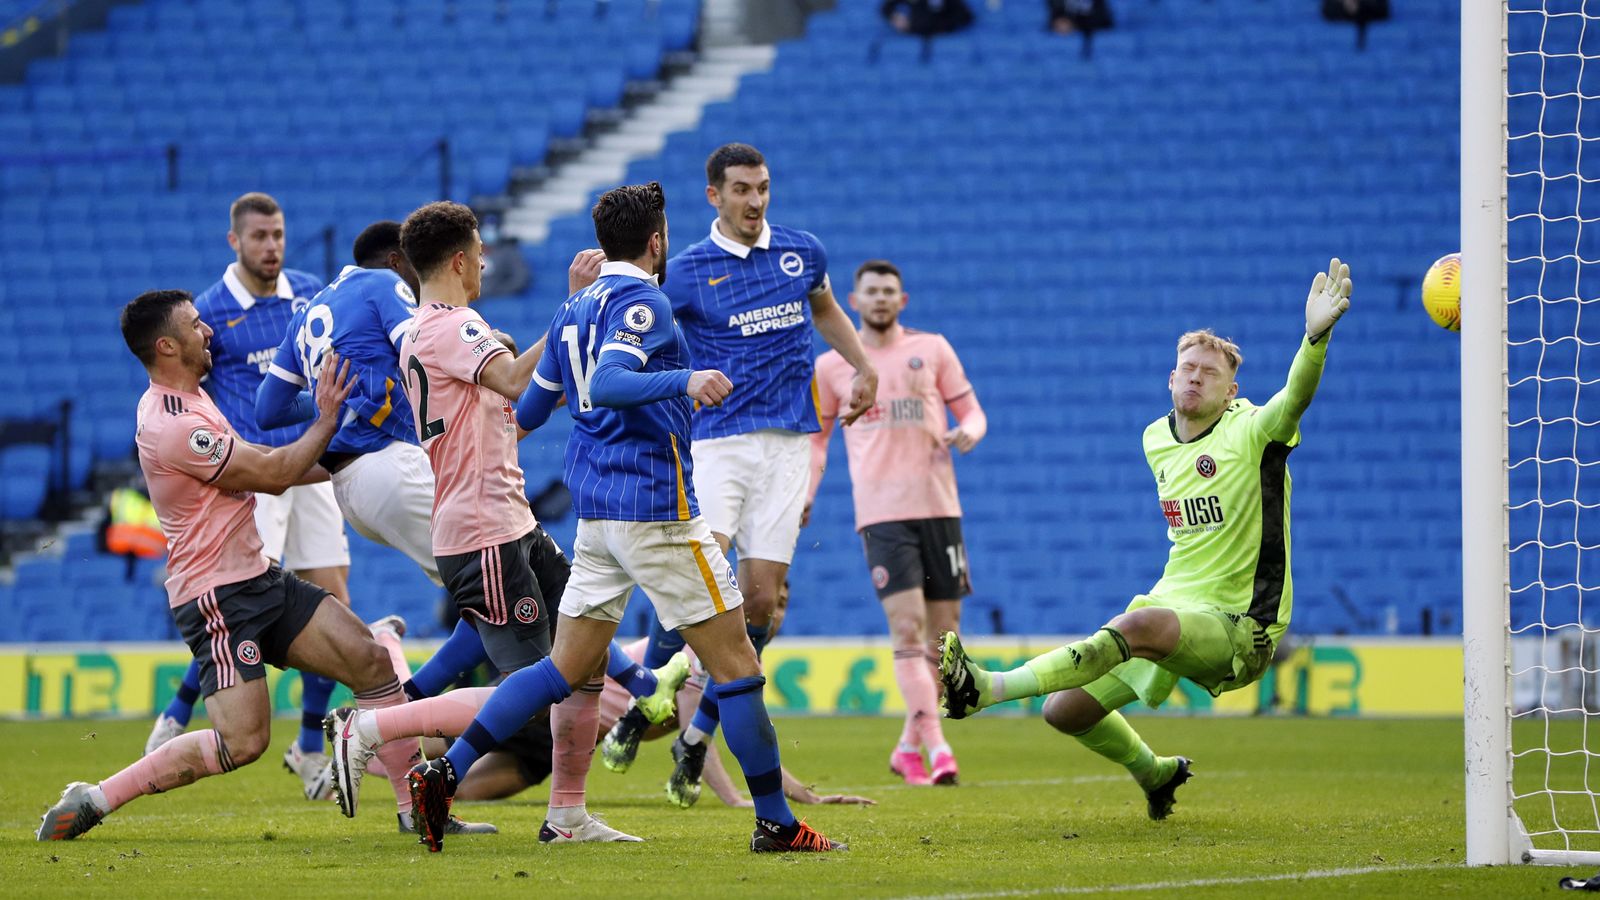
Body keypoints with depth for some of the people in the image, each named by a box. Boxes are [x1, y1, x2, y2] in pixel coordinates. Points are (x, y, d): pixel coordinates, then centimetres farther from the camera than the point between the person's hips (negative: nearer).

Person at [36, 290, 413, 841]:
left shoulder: (188, 401, 12)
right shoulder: (172, 426, -21)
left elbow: (265, 470, 22)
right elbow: (272, 474, -13)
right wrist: (326, 422, 0)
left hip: (258, 578, 10)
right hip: (216, 598, -10)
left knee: (371, 661, 2)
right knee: (243, 740, -17)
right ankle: (94, 800, -7)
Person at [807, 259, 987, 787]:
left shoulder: (932, 350, 9)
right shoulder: (832, 366, 9)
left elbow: (972, 412, 13)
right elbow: (816, 437, 18)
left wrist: (967, 433, -10)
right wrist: (805, 495, 4)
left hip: (939, 506, 2)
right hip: (881, 512, -2)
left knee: (943, 634, 4)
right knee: (907, 628, -16)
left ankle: (909, 747, 20)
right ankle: (936, 747, -22)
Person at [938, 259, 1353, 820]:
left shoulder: (1252, 432, -10)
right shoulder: (1155, 439, 11)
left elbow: (1296, 396, -33)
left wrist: (1316, 336, -50)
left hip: (1240, 623, -8)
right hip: (1171, 605, 8)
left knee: (1136, 626, -37)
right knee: (1064, 710, 1)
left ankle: (985, 689, -39)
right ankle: (1154, 774, 31)